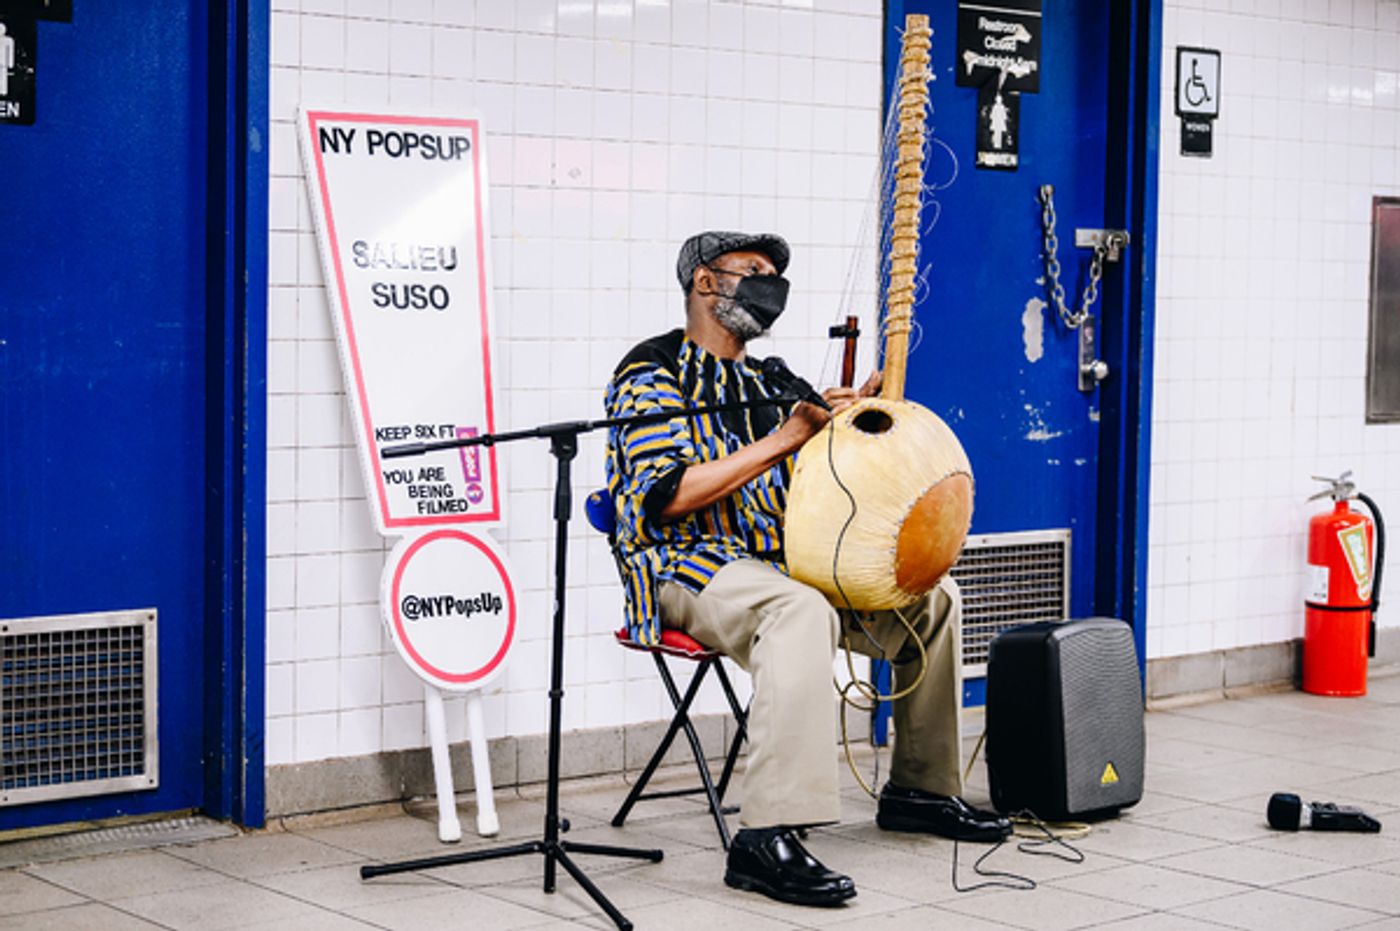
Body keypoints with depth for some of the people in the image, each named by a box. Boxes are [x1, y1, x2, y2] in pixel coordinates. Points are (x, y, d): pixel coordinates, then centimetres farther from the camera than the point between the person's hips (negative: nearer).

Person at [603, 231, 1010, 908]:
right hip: (687, 569, -9)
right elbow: (665, 496, -19)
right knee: (798, 610, -40)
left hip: (780, 563, 9)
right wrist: (783, 439, -19)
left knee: (932, 596, 6)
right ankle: (767, 839, -46)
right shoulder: (653, 371, -5)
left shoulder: (765, 379, 21)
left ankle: (920, 788, 17)